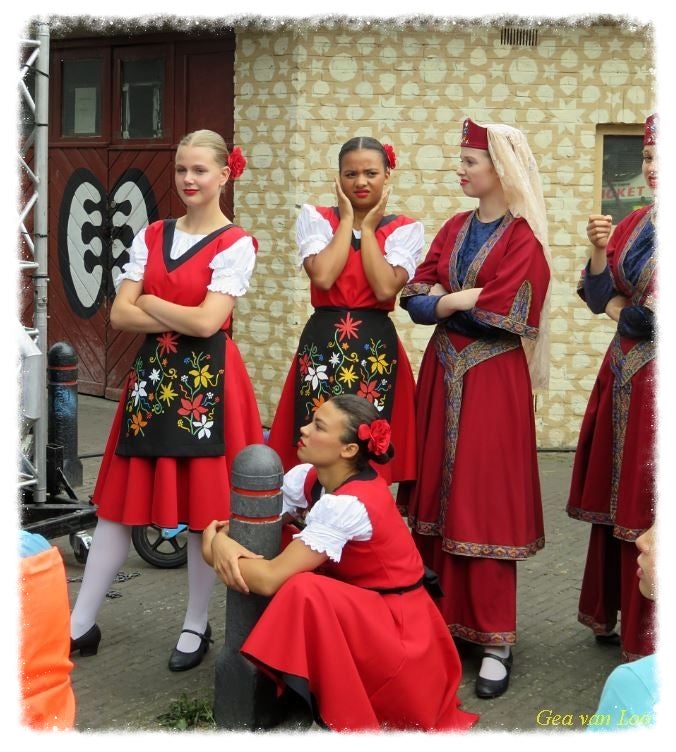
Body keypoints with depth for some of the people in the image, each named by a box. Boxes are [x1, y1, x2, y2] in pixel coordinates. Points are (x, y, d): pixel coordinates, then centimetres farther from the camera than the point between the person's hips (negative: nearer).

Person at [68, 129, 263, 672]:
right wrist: (182, 318, -11)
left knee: (204, 506, 3)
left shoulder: (235, 244, -5)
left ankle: (197, 626, 19)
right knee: (122, 501, 8)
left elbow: (207, 321, -17)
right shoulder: (152, 237, 9)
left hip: (206, 381, -4)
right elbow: (120, 314, 0)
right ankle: (81, 624, 15)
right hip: (152, 376, 5)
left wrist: (149, 302, -4)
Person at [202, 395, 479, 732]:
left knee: (304, 593, -30)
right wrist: (221, 542, -24)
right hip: (363, 610, 9)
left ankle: (347, 719, -14)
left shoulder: (349, 504, -29)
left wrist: (215, 546, -14)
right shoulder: (309, 476, -5)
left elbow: (270, 579, -30)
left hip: (400, 629, -9)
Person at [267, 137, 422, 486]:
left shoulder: (405, 229, 6)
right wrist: (347, 220, -3)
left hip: (376, 349, 0)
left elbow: (385, 289, -12)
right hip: (322, 344, 0)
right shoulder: (315, 218, 6)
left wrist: (368, 228, -3)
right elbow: (322, 277, -12)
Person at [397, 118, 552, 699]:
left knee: (484, 504, -5)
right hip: (443, 373, 7)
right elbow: (416, 297, 7)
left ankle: (495, 641, 3)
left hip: (491, 382, -7)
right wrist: (462, 300, -11)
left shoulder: (524, 238, -8)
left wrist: (444, 302, -3)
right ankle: (445, 615, 19)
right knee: (437, 494, 8)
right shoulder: (455, 229, 13)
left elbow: (494, 315, -16)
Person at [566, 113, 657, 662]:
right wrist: (599, 251, -6)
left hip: (659, 380, -6)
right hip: (624, 375, 6)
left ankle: (649, 639, 10)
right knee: (618, 498, 12)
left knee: (649, 506, -1)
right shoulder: (635, 223, 12)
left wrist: (624, 311, -2)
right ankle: (616, 615, 25)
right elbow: (601, 297, 10)